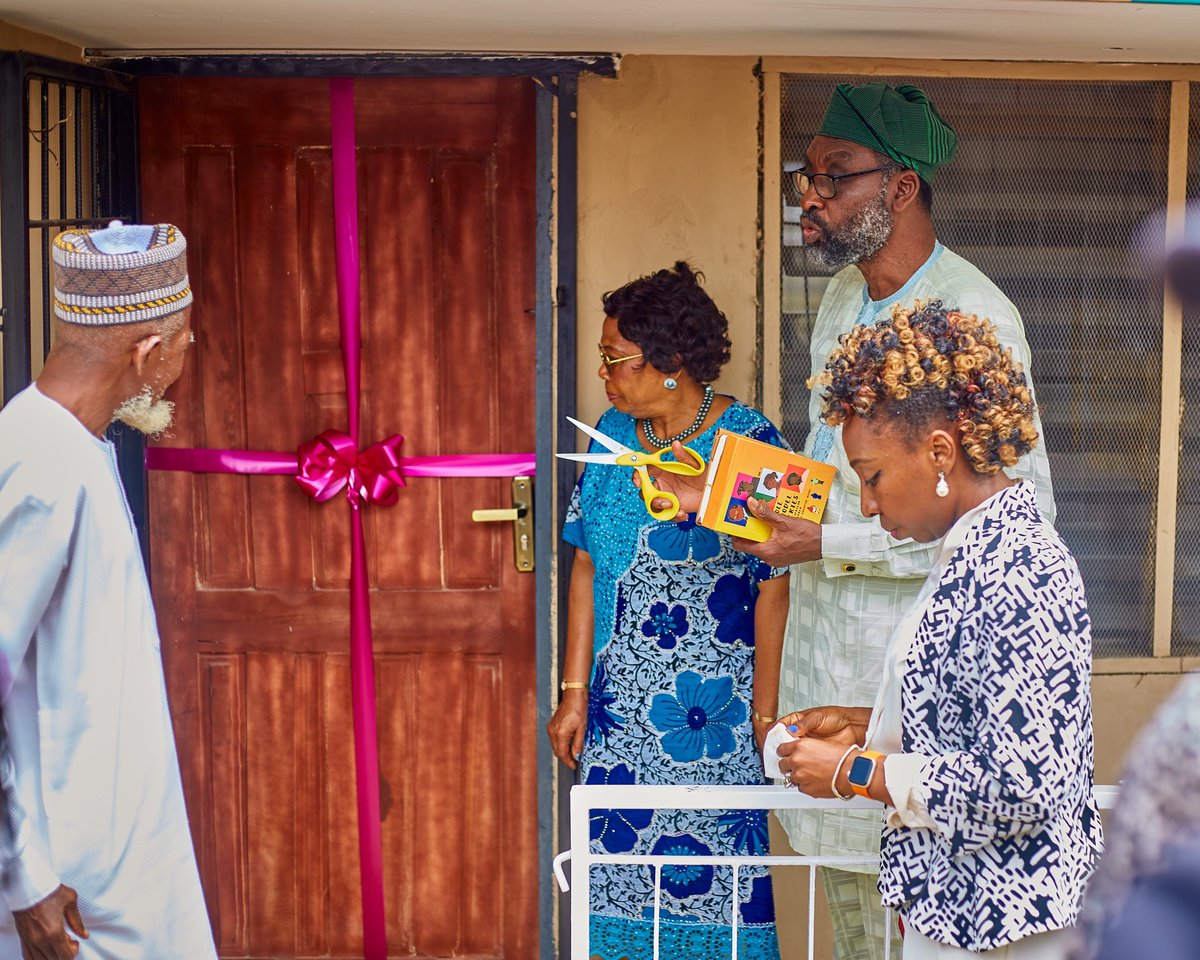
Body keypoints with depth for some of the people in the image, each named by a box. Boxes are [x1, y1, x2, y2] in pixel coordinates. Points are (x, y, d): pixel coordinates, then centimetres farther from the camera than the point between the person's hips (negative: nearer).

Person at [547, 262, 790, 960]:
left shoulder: (747, 440, -9)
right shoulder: (613, 432, 6)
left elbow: (773, 586, -9)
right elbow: (588, 567, 10)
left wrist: (764, 710, -11)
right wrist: (575, 692, 6)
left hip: (714, 708, -4)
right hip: (620, 704, 5)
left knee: (714, 882, 0)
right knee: (620, 859, 6)